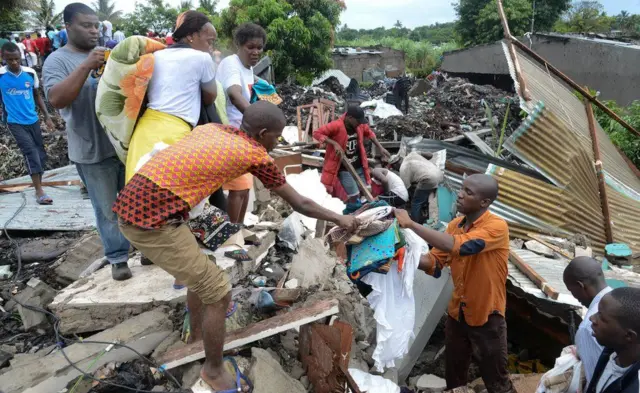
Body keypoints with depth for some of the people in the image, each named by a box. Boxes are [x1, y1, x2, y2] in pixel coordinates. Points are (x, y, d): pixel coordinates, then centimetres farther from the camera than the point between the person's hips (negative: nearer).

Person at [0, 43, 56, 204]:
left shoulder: (30, 73, 0)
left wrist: (47, 117, 8)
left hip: (33, 120, 4)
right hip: (15, 122, -4)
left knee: (40, 153, 10)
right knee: (30, 152, -15)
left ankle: (38, 188, 27)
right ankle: (39, 192, -16)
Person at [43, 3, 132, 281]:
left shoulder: (108, 55, 11)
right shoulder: (57, 60, -5)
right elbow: (56, 99, -20)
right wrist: (86, 66, -25)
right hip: (92, 150, -4)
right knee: (107, 210, 5)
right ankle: (117, 258, 20)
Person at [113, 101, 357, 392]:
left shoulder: (210, 128, 15)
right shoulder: (256, 156, -3)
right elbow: (300, 204, 7)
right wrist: (340, 219, 21)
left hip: (130, 205, 9)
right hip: (154, 219, -9)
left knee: (199, 271, 27)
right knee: (218, 293, 4)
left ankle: (197, 331, 49)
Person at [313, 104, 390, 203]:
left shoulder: (360, 125, -3)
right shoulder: (336, 126, -22)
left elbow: (369, 133, 17)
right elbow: (317, 133, -20)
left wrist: (380, 147, 12)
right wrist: (334, 143, -28)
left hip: (359, 166, 6)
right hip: (345, 169, -6)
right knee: (354, 196, -9)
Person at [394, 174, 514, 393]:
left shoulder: (496, 227, -22)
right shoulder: (455, 225, 0)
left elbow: (459, 246, -37)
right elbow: (435, 263, -3)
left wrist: (411, 224, -35)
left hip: (486, 317, -6)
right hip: (457, 313, 6)